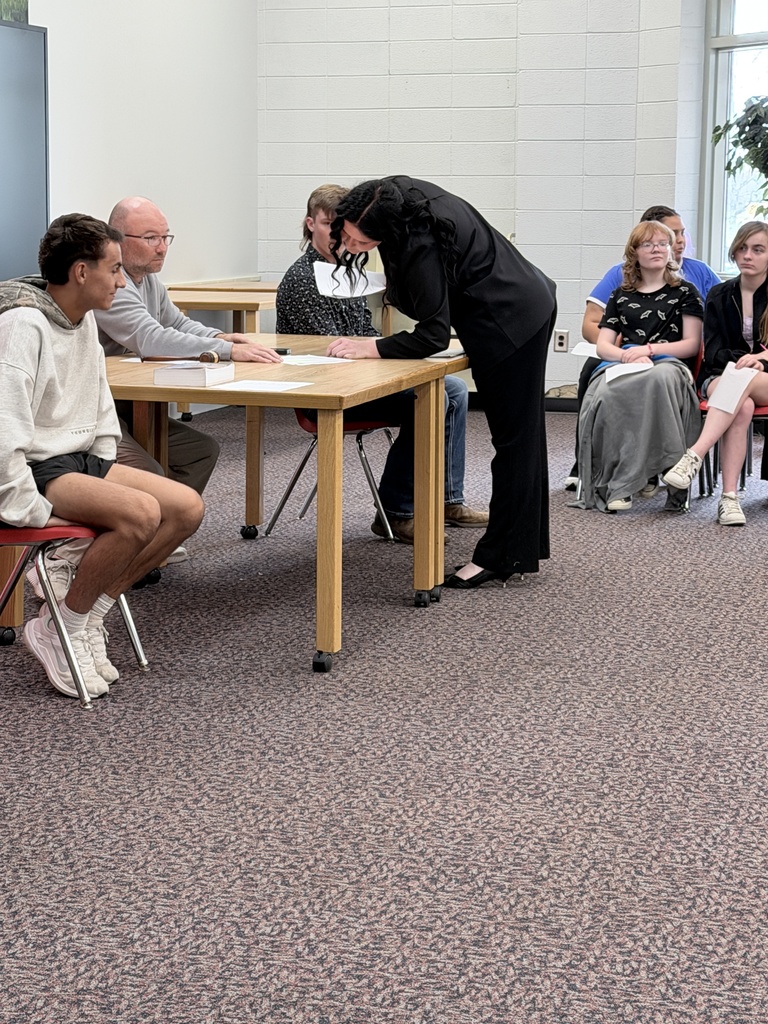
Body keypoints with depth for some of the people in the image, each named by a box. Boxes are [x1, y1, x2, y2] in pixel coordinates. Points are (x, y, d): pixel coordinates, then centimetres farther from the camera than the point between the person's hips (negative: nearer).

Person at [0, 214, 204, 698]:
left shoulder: (84, 319, 10)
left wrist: (107, 472, 12)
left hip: (82, 459, 9)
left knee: (188, 508, -5)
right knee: (141, 512, -29)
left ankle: (89, 614, -1)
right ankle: (59, 630, -12)